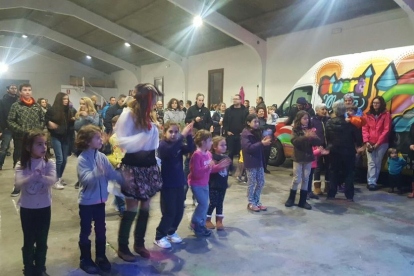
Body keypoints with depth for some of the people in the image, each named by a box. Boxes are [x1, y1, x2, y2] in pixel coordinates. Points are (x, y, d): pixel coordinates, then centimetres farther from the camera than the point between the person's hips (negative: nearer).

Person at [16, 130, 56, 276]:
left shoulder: (49, 163, -7)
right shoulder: (21, 165, -8)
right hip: (27, 208, 0)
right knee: (29, 241, 12)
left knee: (42, 241, 12)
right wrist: (32, 177, -42)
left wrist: (40, 177, -43)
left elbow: (52, 180, -22)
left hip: (44, 207, 1)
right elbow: (18, 183, -23)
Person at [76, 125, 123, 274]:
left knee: (101, 230, 15)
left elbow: (112, 173, 1)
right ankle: (85, 260, 25)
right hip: (86, 201, -5)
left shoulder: (102, 156, -2)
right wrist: (98, 172, -44)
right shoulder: (82, 159, -17)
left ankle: (101, 257, 30)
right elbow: (86, 179, -28)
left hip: (100, 199, 5)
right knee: (86, 231, 9)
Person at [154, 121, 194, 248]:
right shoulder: (162, 145, -11)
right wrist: (183, 135, -37)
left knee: (179, 211, 12)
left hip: (179, 183, 6)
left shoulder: (179, 145, 6)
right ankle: (159, 237, 15)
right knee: (169, 212, -3)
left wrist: (188, 135, -26)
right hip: (167, 184, -6)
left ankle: (171, 232, 33)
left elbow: (190, 149, -12)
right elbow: (170, 151, -33)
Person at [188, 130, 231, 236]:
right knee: (204, 204, -10)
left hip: (205, 184, 9)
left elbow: (212, 169, 12)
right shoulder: (197, 155, -24)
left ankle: (201, 225, 26)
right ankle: (195, 223, 9)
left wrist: (220, 166, -1)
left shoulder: (209, 154, 2)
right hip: (196, 184, -8)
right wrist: (207, 168, -37)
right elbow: (196, 173, -27)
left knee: (204, 204, 12)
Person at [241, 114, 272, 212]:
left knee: (261, 182, 12)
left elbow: (260, 146, 15)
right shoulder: (245, 134, -12)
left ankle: (256, 201, 26)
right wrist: (262, 143, -27)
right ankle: (251, 203, 17)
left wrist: (265, 141, -7)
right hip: (250, 162, -7)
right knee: (252, 183, 3)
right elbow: (248, 147, -22)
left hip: (259, 161, 7)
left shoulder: (258, 132, 10)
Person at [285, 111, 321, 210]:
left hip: (308, 157, 4)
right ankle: (291, 199, 19)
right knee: (297, 179, 1)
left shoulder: (310, 129, 6)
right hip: (298, 157, -4)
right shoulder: (295, 129, -4)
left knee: (305, 179, 8)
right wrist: (306, 136, -32)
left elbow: (319, 142, -3)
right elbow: (294, 141, -21)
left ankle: (303, 201, 18)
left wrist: (312, 137, -23)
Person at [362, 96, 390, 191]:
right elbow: (365, 129, 4)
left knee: (377, 163, 3)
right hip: (370, 143, 2)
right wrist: (366, 141, -8)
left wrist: (378, 143, -10)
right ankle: (371, 182, -4)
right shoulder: (368, 115, 7)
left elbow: (386, 130, -6)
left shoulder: (386, 114, -1)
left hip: (382, 143, -1)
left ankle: (372, 182, 8)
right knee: (371, 163, -3)